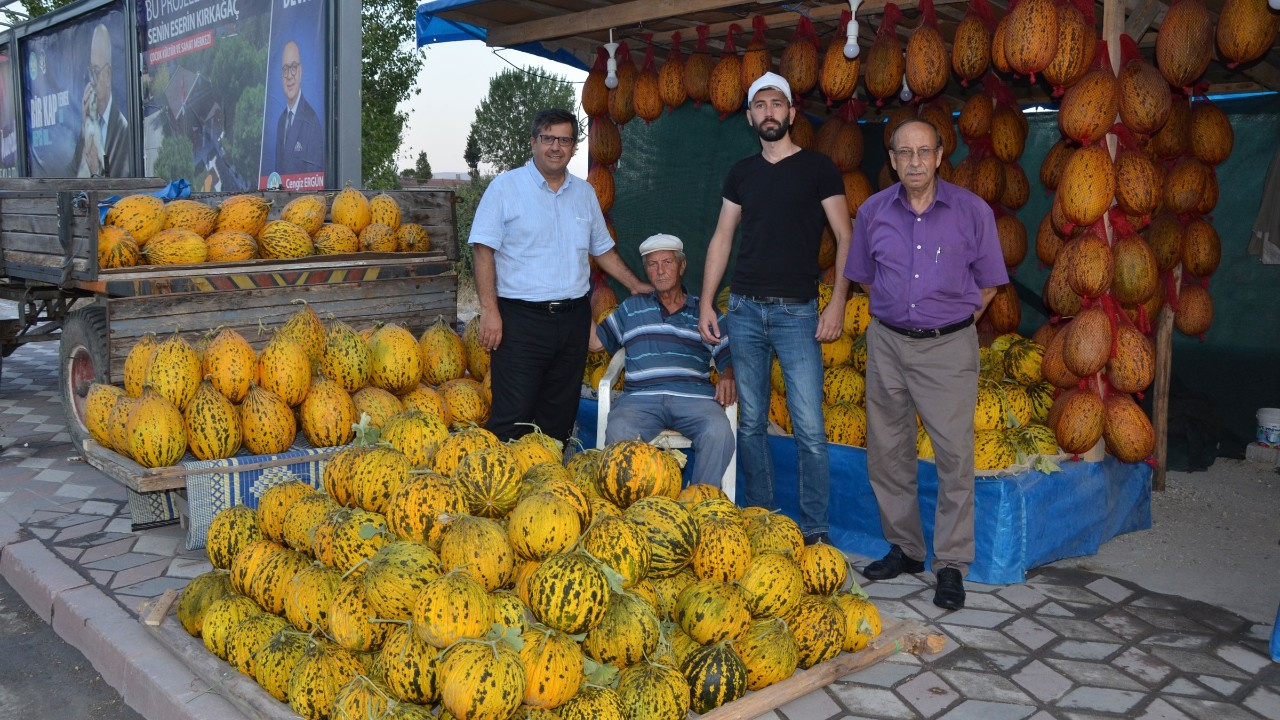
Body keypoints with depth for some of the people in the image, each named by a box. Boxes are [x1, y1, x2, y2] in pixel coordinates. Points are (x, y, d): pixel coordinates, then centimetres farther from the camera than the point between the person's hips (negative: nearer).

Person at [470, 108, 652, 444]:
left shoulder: (584, 192, 14)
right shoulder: (505, 187, -2)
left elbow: (602, 249, 24)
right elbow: (483, 250, -7)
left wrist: (636, 285, 17)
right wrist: (489, 310, -15)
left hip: (573, 317, 5)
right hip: (521, 318, -5)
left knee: (559, 416, 10)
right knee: (513, 418, -8)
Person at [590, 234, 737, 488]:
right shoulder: (631, 308, 27)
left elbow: (728, 357, 18)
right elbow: (596, 341, 21)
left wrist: (727, 377, -5)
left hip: (694, 396, 0)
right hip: (641, 396, 0)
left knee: (719, 433, -34)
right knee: (618, 432, -35)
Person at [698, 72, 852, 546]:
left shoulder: (818, 168, 2)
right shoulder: (742, 173, 13)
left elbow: (844, 239, -1)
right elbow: (722, 239, 14)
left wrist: (837, 303, -10)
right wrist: (706, 303, 6)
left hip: (797, 311, -3)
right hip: (744, 310, 4)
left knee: (809, 429, -6)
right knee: (751, 423, 7)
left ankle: (814, 532, 4)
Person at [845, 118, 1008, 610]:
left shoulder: (972, 211, -4)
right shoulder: (873, 212, 3)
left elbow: (988, 282, 6)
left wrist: (953, 322, 5)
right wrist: (897, 312, 12)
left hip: (948, 348, -3)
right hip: (887, 343, 3)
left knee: (954, 454, -5)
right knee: (887, 451, 9)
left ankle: (951, 564, 7)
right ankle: (904, 549, 25)